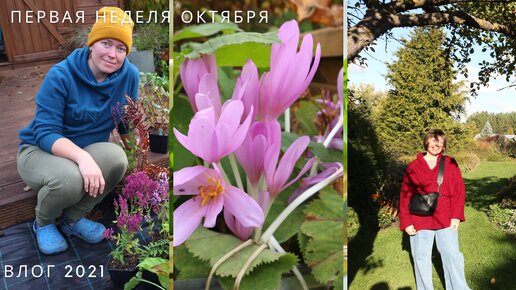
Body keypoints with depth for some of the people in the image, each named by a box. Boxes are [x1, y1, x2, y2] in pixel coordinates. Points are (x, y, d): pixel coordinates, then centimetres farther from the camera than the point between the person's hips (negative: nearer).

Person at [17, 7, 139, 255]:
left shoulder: (129, 75, -11)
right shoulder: (61, 76, -21)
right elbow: (45, 133, -25)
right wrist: (82, 157, -42)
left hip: (87, 150, 4)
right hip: (41, 150, -3)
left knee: (117, 158, -30)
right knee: (69, 179, -36)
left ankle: (73, 219, -3)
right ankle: (43, 223, 2)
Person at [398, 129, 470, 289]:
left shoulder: (450, 163, 5)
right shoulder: (413, 166, 2)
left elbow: (459, 190, 2)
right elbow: (405, 196, 2)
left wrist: (456, 215, -8)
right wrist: (406, 222, -4)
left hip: (446, 219, 0)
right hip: (420, 220, 0)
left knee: (452, 255, 1)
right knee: (421, 257, 8)